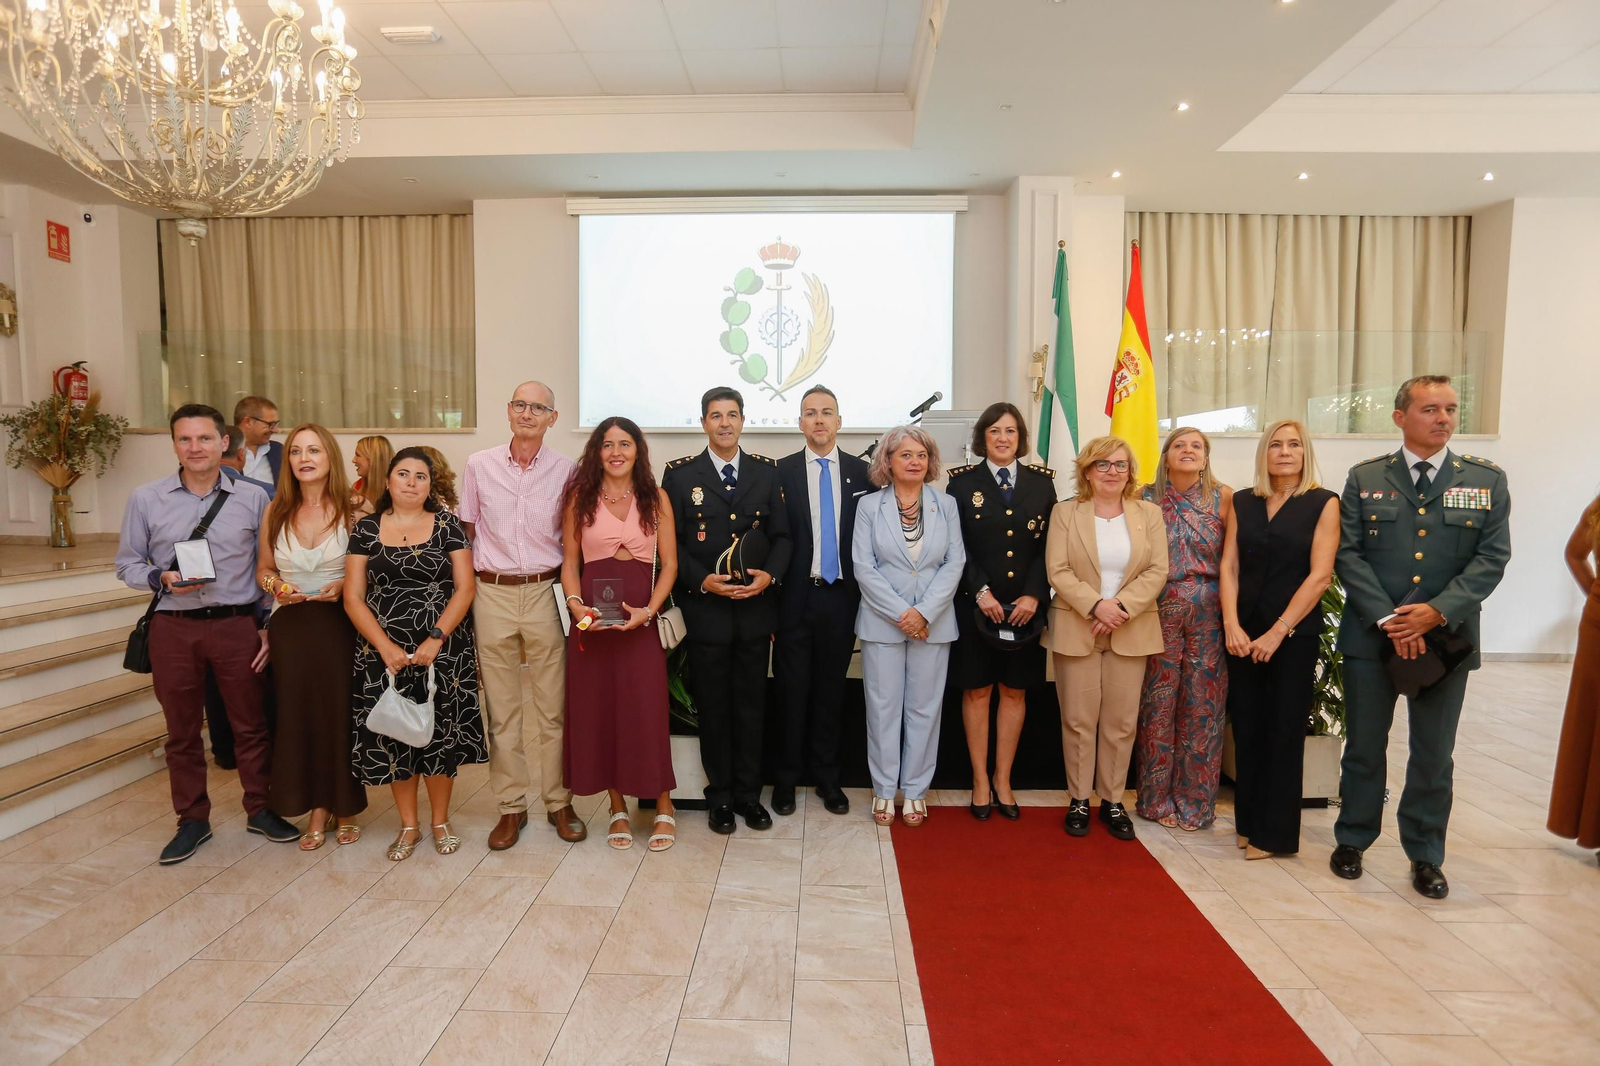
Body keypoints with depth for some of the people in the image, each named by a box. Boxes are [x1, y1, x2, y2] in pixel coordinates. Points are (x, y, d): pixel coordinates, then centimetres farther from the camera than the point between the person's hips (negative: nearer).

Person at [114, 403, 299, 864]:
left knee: (251, 723, 8)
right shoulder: (145, 499, 2)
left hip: (237, 625, -1)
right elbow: (128, 564, 7)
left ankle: (260, 810, 25)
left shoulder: (253, 498, 1)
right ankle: (193, 820, 28)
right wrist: (161, 579, -14)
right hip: (174, 629, 1)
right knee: (182, 730, 12)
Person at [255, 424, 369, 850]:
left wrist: (343, 586, -15)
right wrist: (276, 585, -7)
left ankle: (345, 809, 19)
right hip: (289, 627, 3)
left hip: (338, 625, -2)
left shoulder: (351, 512, -2)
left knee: (339, 713, 2)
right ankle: (316, 809, 20)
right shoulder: (276, 512, 6)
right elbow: (263, 569, 14)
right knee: (298, 715, 5)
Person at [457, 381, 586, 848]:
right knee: (502, 707, 8)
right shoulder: (479, 465, 5)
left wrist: (571, 592, 1)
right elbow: (466, 531, 11)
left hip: (545, 593, -1)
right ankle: (511, 805, 20)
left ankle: (559, 801, 18)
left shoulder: (566, 470, 1)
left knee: (554, 705, 4)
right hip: (492, 595, 1)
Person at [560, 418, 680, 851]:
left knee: (646, 709, -3)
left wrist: (649, 610, -11)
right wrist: (575, 603, -10)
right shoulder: (579, 498, 7)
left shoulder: (656, 499, 5)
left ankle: (663, 806, 15)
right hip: (591, 617, 1)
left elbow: (670, 564, 2)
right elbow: (570, 562, 7)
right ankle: (618, 807, 20)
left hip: (642, 617, -1)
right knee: (597, 709, 5)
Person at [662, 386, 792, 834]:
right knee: (713, 707, 9)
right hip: (705, 608, -2)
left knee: (751, 705, 11)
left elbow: (781, 535, 7)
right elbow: (670, 542, -2)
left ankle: (749, 794, 24)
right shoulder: (680, 473, 0)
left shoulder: (767, 471, 6)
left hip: (756, 606, 2)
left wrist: (769, 574, -11)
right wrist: (702, 579, -15)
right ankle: (720, 797, 23)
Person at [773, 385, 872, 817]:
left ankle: (826, 777, 25)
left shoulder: (861, 472, 5)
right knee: (792, 689, 6)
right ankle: (787, 777, 22)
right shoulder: (781, 471, 1)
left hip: (841, 597, 2)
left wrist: (866, 589, 0)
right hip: (795, 598, -1)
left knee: (831, 689, 11)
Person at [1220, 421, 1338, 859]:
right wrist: (1232, 624, -9)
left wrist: (1278, 632, -14)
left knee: (1283, 729, 4)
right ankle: (1248, 822, 21)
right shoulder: (1243, 502, 7)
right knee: (1246, 727, 8)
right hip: (1244, 632, 3)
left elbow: (1320, 575, -9)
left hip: (1295, 632, -3)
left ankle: (1276, 832, 16)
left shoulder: (1322, 503, -3)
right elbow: (1229, 566, 3)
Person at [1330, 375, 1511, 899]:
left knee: (1434, 755, 10)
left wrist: (1437, 612, -16)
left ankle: (1425, 856, 25)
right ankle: (1353, 840, 26)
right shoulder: (1365, 478, 2)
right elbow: (1348, 555, -3)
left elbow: (1492, 557, -3)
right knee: (1364, 747, 10)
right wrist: (1387, 619, -14)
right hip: (1370, 636, 0)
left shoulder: (1486, 479, 4)